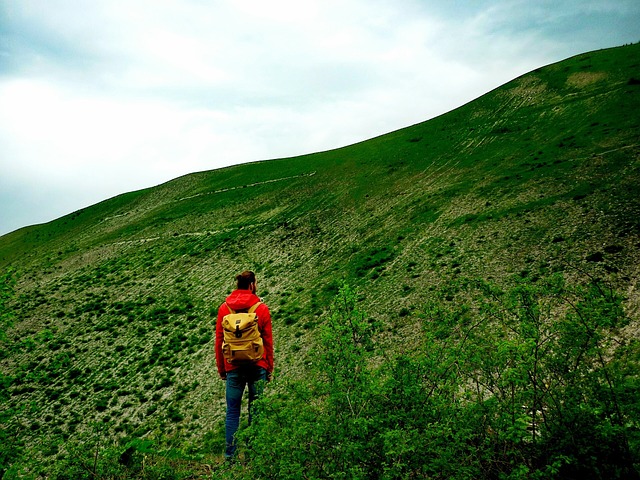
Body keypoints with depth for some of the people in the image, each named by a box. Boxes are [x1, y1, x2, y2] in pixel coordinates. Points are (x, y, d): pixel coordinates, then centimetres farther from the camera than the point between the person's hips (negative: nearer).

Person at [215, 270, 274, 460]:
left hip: (233, 367, 1)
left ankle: (230, 453, 10)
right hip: (257, 366, -1)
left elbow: (219, 340, 4)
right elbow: (268, 341, 0)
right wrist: (269, 368, 9)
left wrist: (221, 368, 13)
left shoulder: (224, 308, 1)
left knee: (232, 411, 8)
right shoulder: (262, 309, -4)